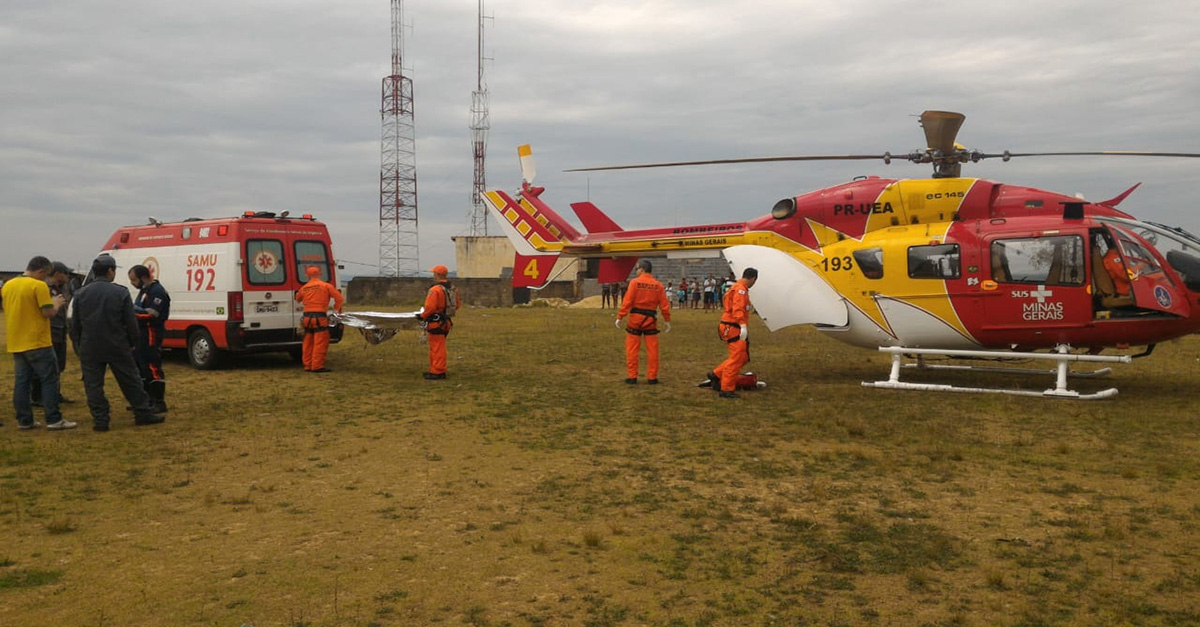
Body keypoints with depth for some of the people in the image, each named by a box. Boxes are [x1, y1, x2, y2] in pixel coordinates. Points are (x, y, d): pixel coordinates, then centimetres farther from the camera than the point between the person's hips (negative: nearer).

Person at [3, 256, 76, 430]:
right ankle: (53, 419, -2)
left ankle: (24, 420, 11)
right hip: (37, 342, -7)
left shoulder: (7, 285, 10)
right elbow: (48, 313, -16)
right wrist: (57, 303, 4)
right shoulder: (39, 286, -13)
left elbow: (9, 310, 20)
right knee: (49, 380, -1)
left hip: (16, 344, 7)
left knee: (21, 382, 9)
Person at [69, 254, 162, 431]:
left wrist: (77, 346, 19)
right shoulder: (121, 292, -6)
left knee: (93, 385, 6)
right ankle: (143, 413, 14)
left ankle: (100, 420, 4)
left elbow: (74, 324, 8)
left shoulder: (81, 294, 3)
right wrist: (133, 343, 10)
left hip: (90, 349, 1)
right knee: (130, 381, 9)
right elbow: (131, 322, -4)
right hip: (117, 347, -1)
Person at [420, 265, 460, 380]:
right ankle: (436, 369, 26)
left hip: (436, 323, -9)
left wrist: (423, 316, -6)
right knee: (438, 347, 19)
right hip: (446, 322, 9)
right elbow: (456, 305, 14)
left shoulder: (435, 290, -20)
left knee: (437, 348, -3)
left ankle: (437, 372, 1)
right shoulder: (452, 289, 8)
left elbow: (430, 307, -22)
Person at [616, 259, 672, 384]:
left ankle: (632, 377, 7)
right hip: (651, 319, 3)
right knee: (652, 350, 9)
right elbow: (664, 304, 2)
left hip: (635, 318, -3)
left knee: (632, 349, 6)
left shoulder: (635, 282, -7)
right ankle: (652, 377, 12)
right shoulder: (658, 285, 3)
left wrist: (620, 317, -11)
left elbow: (627, 301, -13)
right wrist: (667, 320, 10)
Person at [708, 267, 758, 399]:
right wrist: (743, 326, -34)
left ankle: (716, 374, 17)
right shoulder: (741, 290, -14)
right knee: (736, 359, -8)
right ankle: (727, 389, -3)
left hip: (731, 328, 11)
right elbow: (738, 309, -27)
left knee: (743, 357, 14)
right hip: (734, 328, -11)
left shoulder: (739, 288, 19)